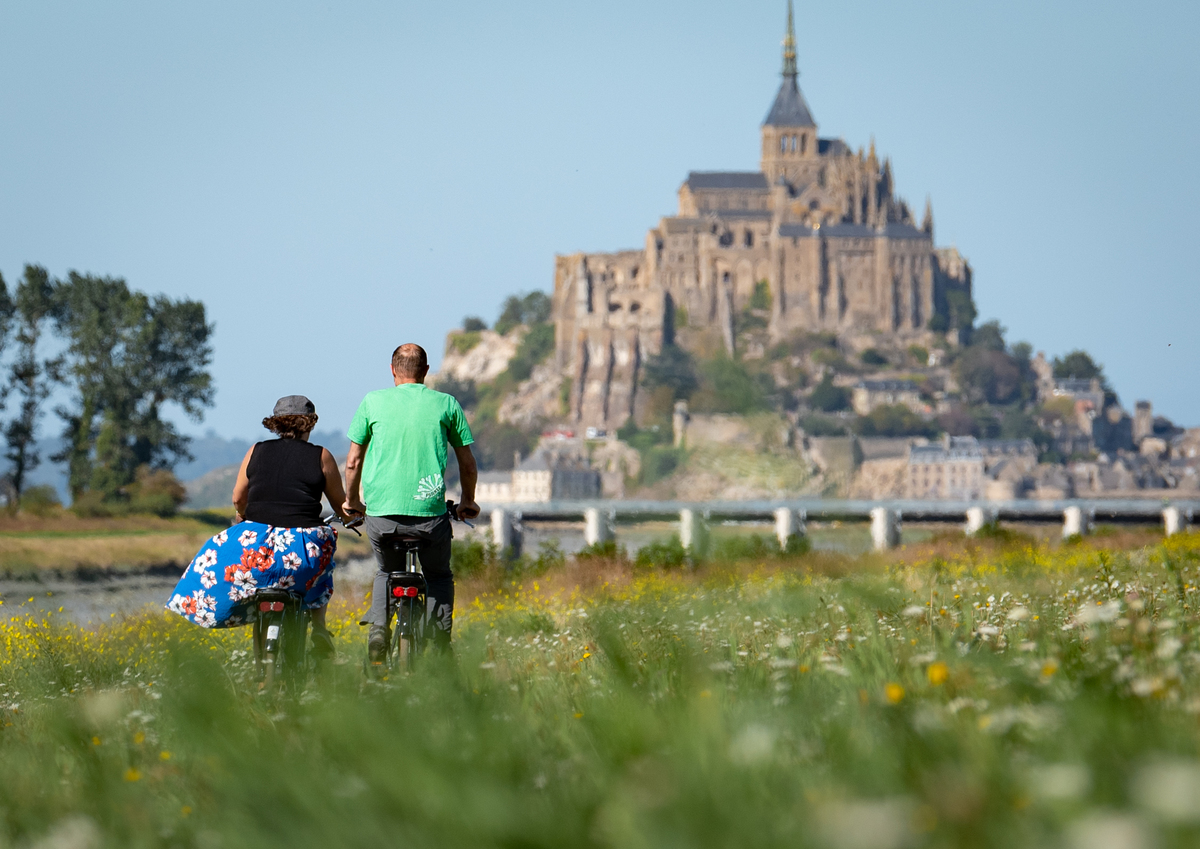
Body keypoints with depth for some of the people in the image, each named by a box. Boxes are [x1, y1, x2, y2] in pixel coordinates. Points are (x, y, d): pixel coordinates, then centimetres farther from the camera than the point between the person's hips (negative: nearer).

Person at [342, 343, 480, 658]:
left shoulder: (373, 401, 7)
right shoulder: (446, 404, 7)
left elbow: (354, 460, 10)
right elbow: (467, 462, 12)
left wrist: (352, 500, 26)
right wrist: (468, 501, 29)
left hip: (381, 512, 1)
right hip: (430, 513, -1)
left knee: (387, 573, 25)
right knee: (439, 576, 22)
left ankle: (377, 628, 1)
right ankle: (440, 645, 4)